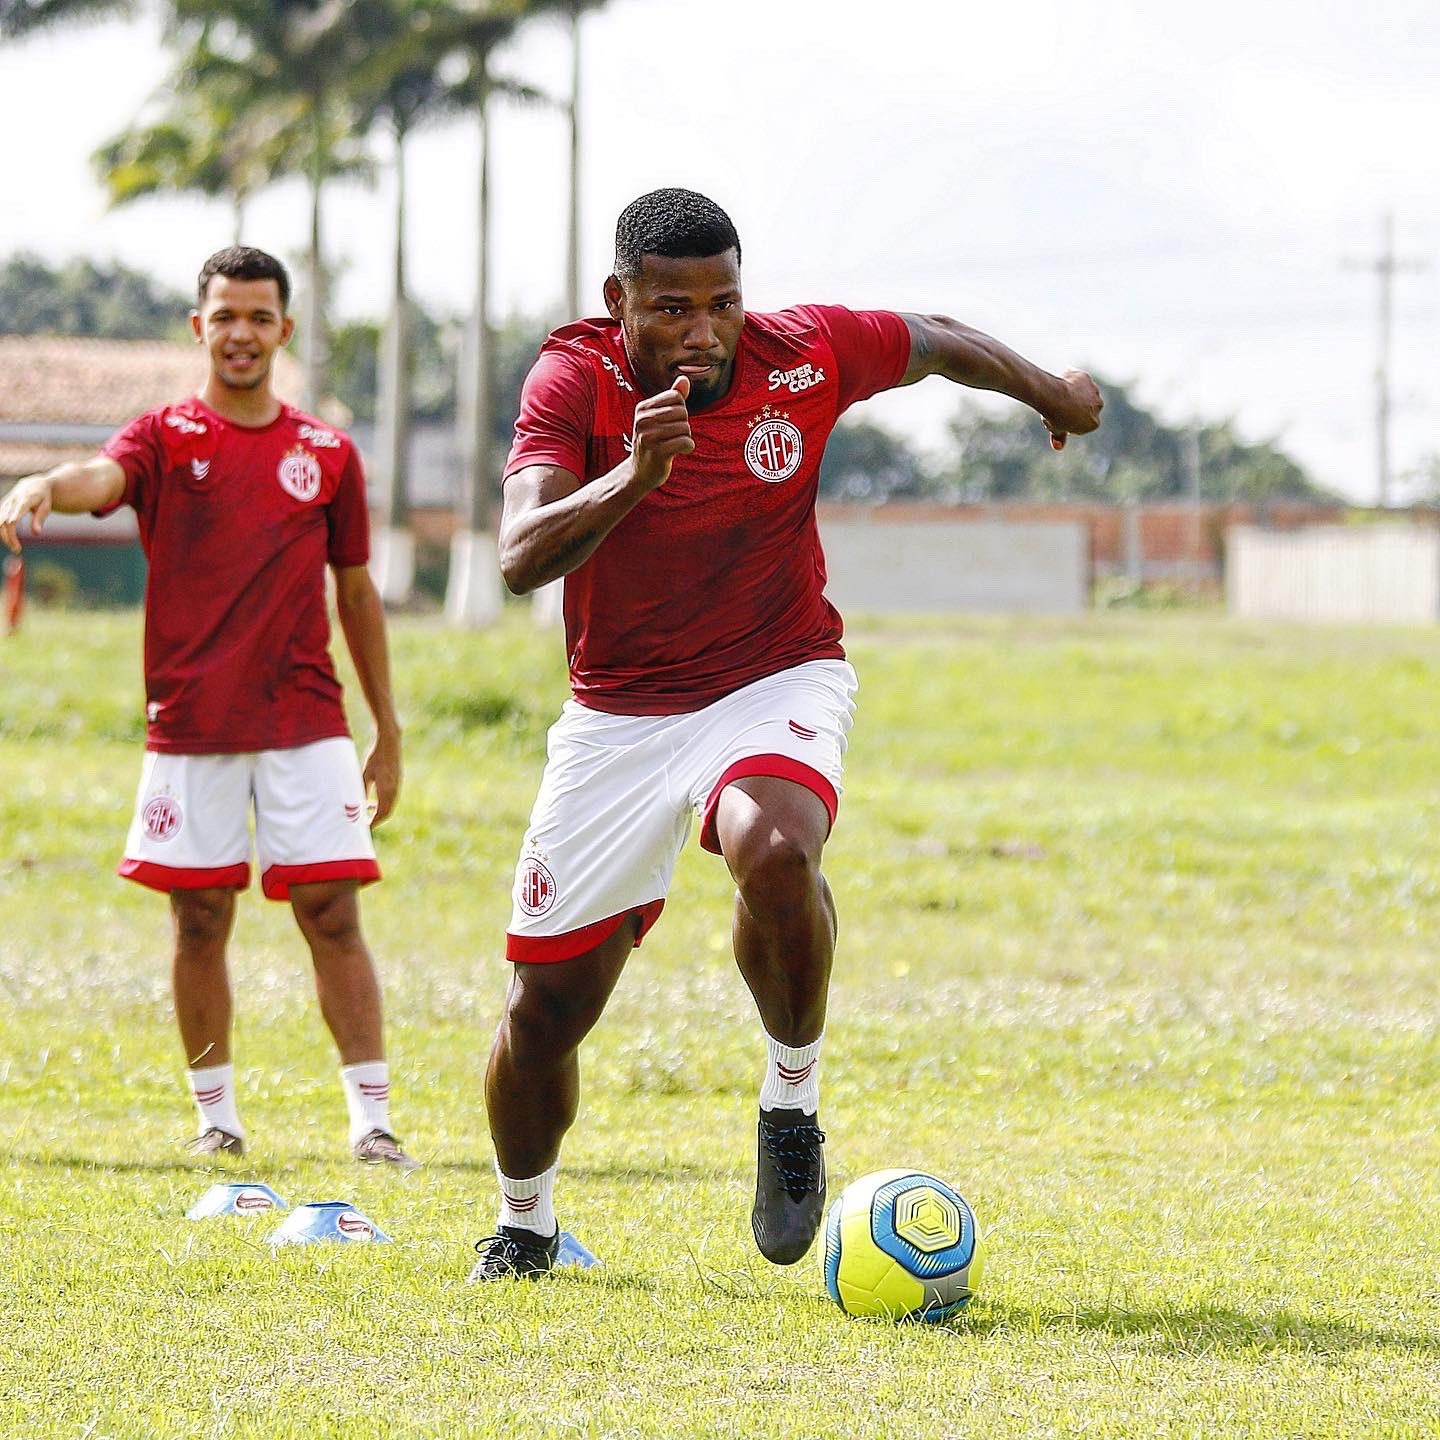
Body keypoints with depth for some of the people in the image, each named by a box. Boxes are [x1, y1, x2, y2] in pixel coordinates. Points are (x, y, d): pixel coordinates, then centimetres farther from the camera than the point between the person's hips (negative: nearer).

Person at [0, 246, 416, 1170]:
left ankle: (372, 1120, -6)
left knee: (332, 912, -6)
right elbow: (103, 478, -20)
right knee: (201, 921, 4)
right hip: (189, 726, 0)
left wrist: (388, 730, 14)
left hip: (305, 722, 0)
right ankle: (217, 1117, 15)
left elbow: (357, 592, 15)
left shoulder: (327, 453, 9)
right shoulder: (166, 437, 3)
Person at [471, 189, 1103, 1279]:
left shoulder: (806, 355, -11)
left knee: (774, 849, -36)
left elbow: (935, 340, 11)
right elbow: (522, 558, -30)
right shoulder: (575, 381, -16)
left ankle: (792, 1106, -13)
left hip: (777, 685, -1)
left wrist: (1049, 391, 27)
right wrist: (633, 476, -46)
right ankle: (524, 1225, 31)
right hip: (619, 715, 1)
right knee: (545, 1005, 2)